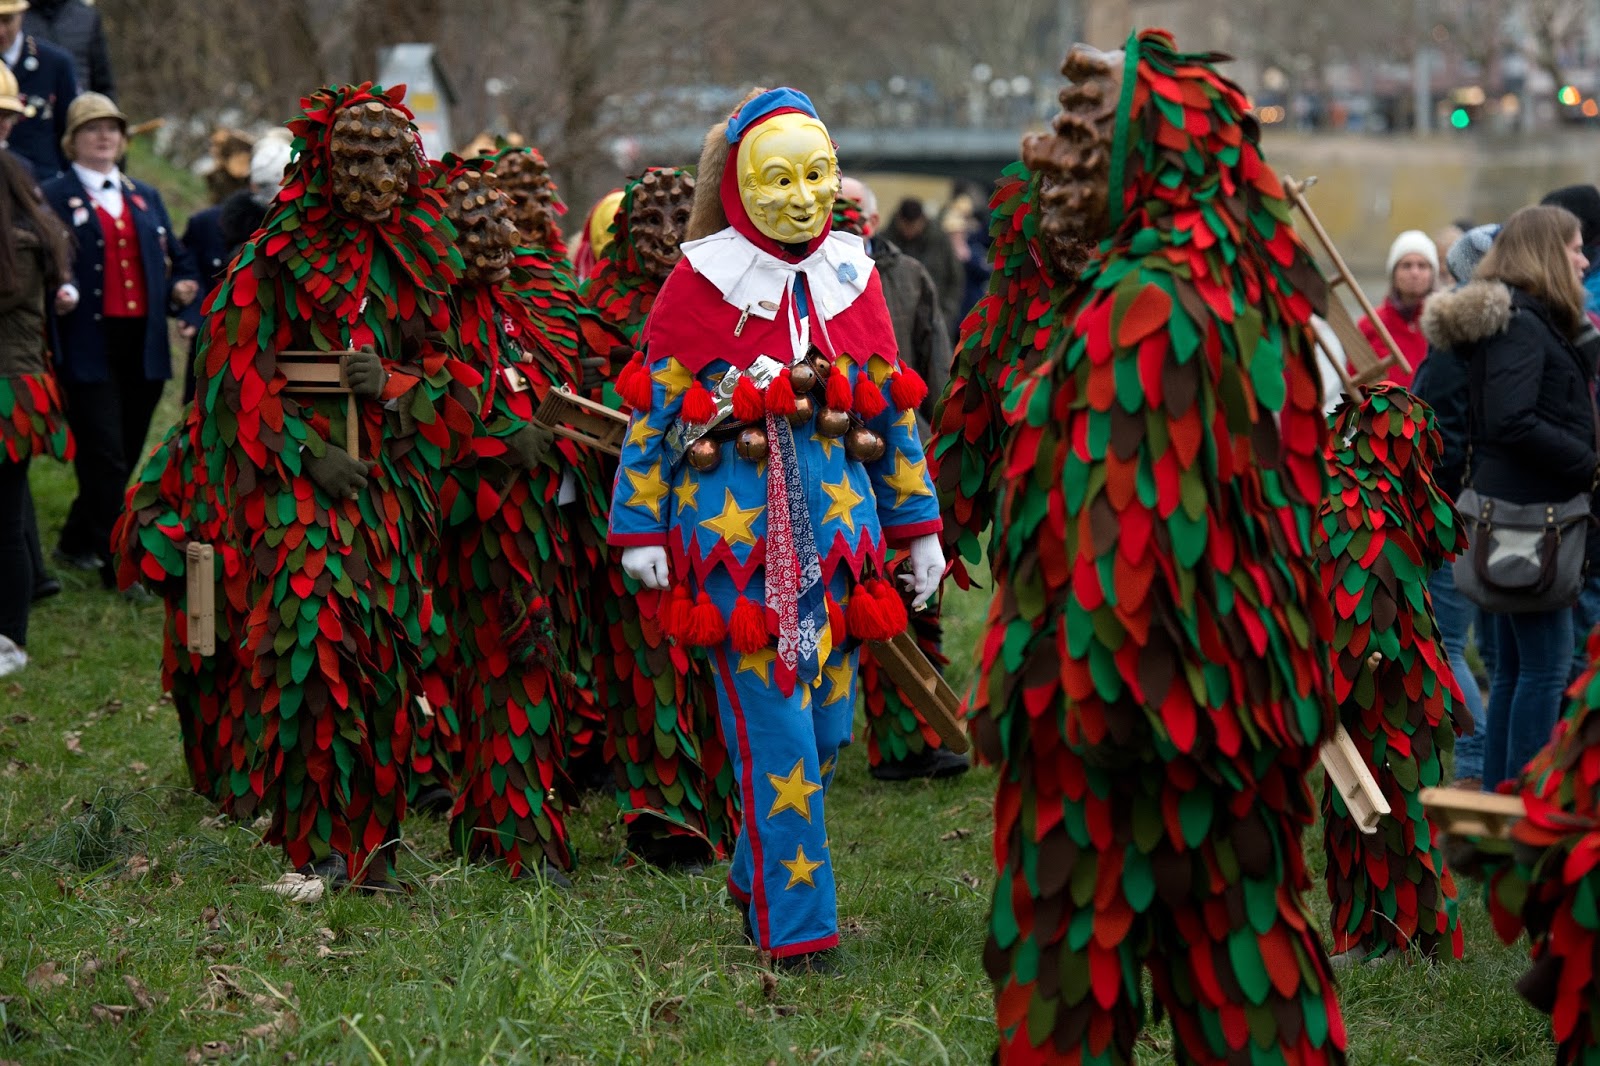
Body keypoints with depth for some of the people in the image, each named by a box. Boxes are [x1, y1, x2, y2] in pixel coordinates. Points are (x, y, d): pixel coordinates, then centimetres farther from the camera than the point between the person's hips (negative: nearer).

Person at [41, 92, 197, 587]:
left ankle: (77, 542, 27)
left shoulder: (145, 197, 20)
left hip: (142, 346, 6)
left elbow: (177, 260, 24)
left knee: (125, 456, 11)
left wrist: (183, 288, 5)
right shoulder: (53, 197, 1)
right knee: (106, 458, -9)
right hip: (88, 348, -6)